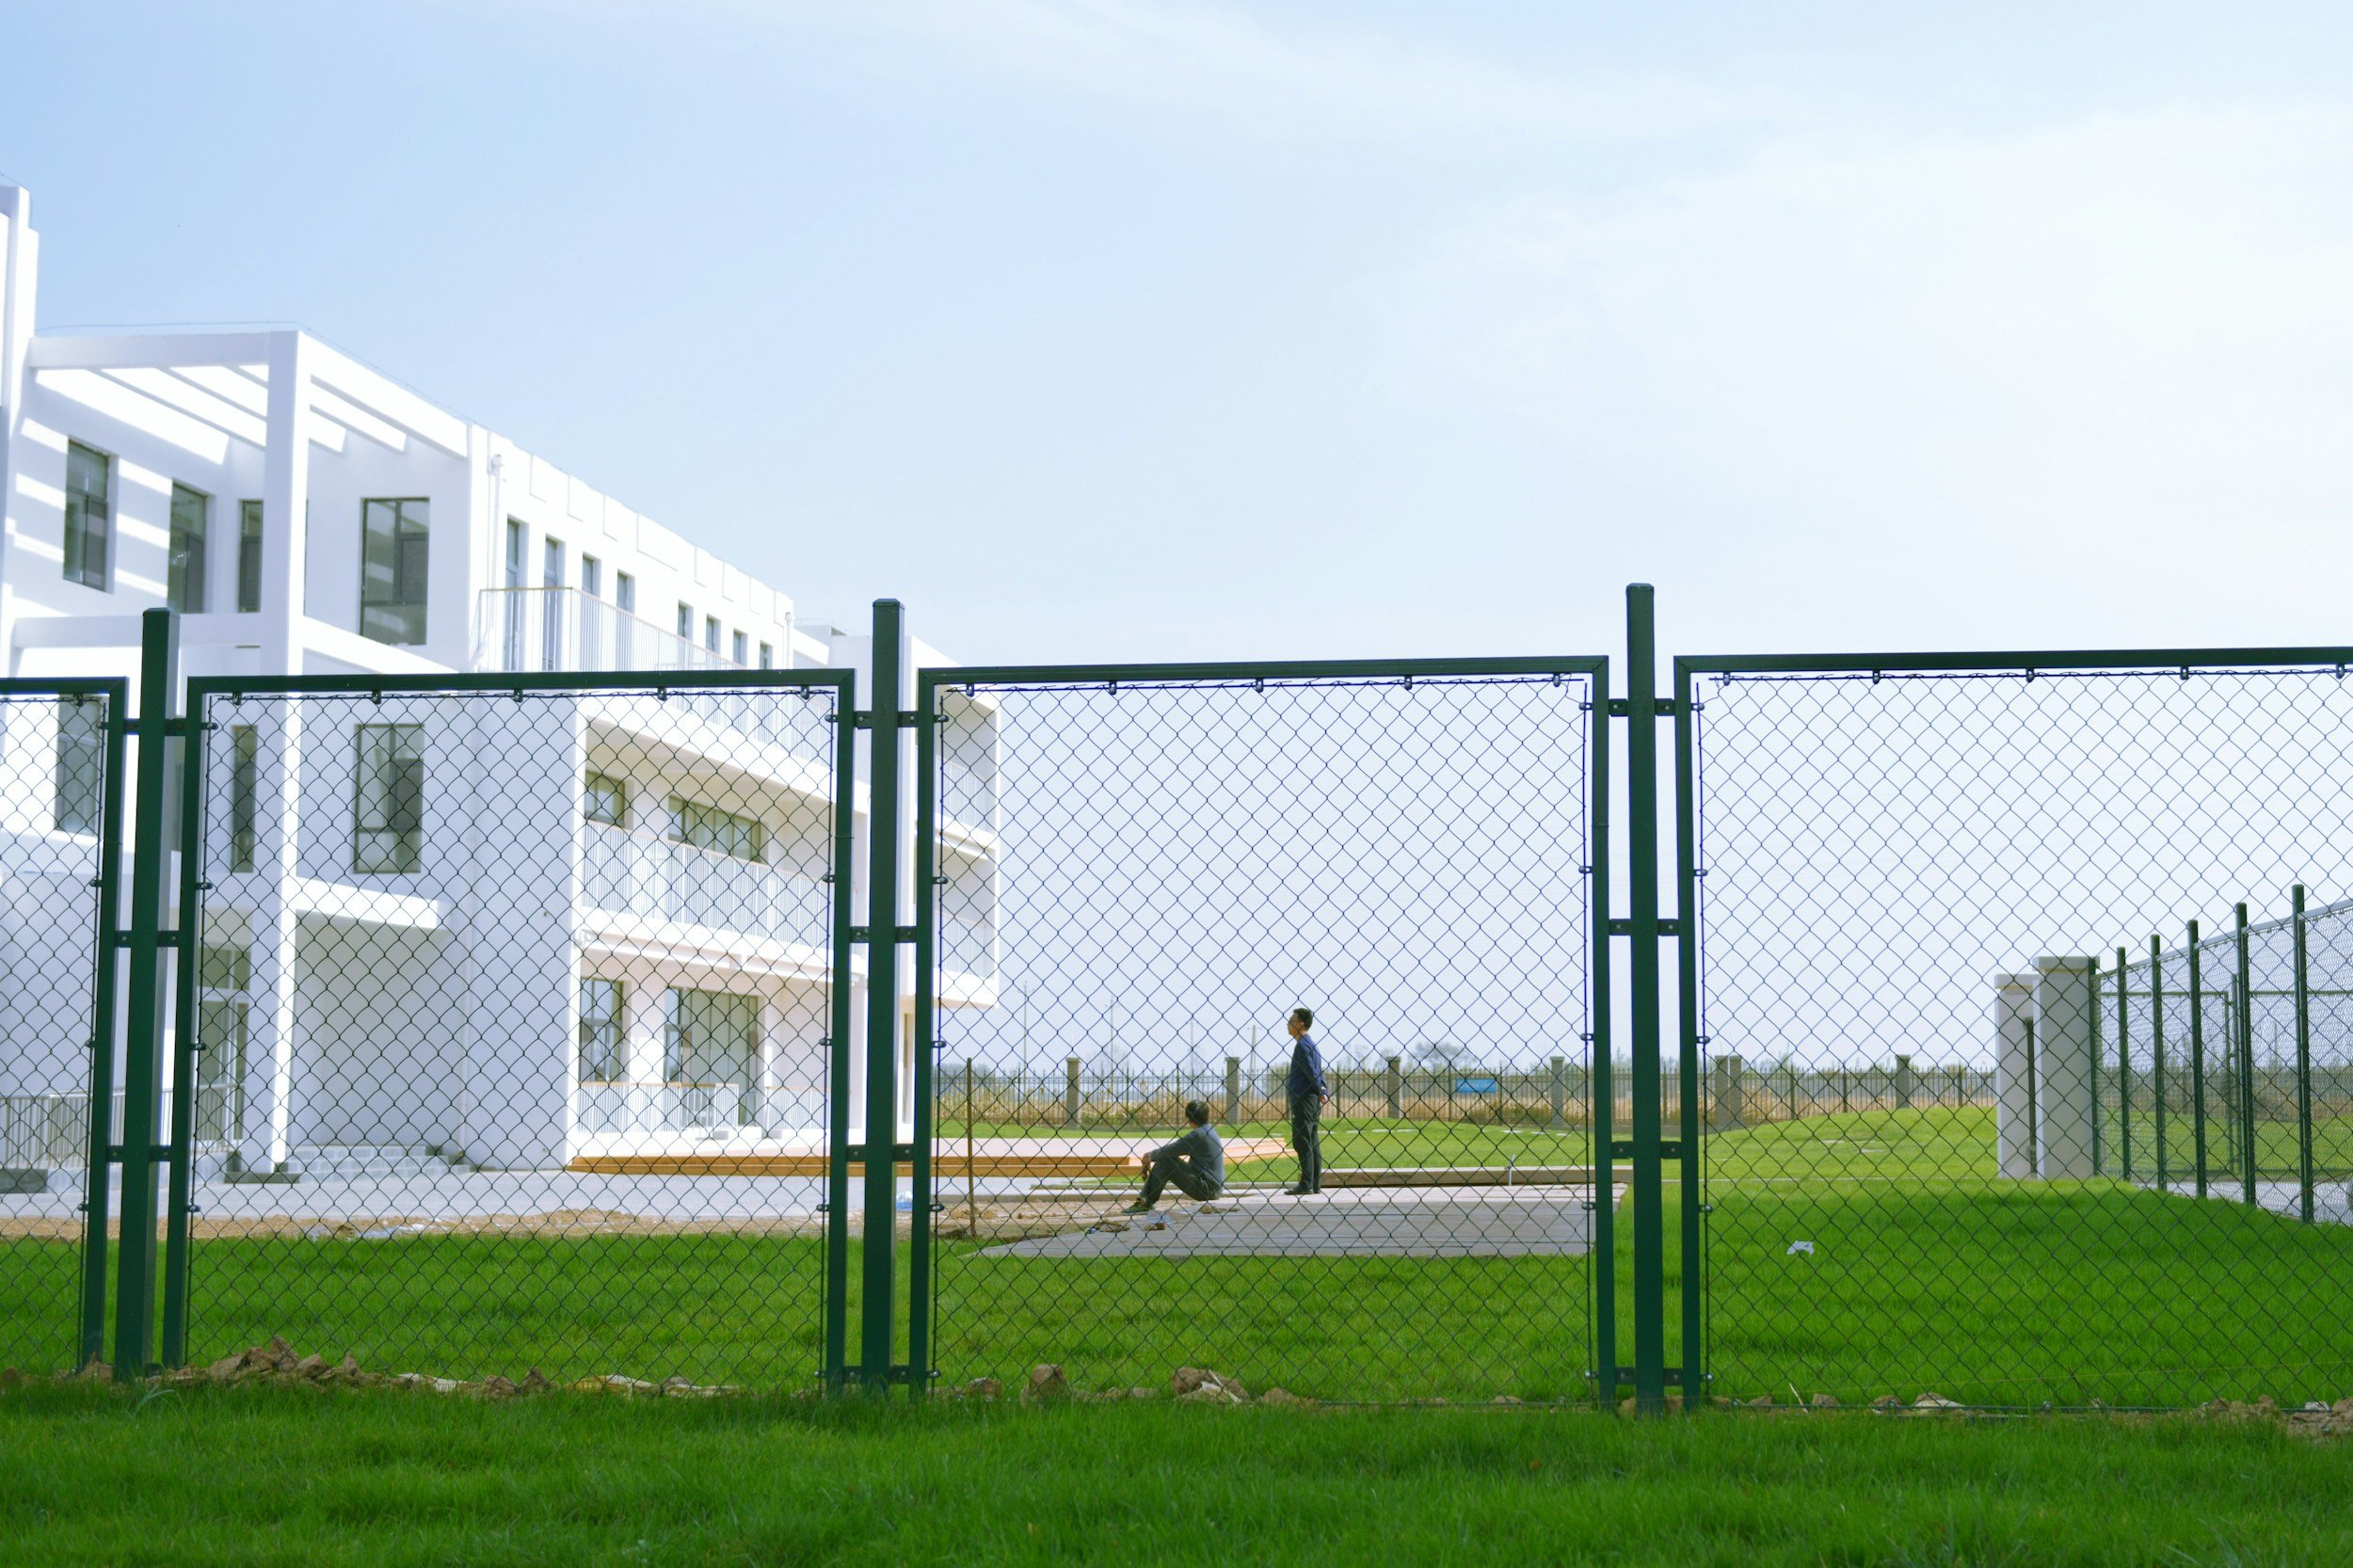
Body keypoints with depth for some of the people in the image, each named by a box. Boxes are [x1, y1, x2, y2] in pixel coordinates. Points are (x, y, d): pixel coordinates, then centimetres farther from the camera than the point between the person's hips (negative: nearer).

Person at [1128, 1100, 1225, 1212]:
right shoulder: (1208, 1130, 13)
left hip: (1208, 1189, -10)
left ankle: (1146, 1203, -6)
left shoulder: (1198, 1135, -18)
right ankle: (1144, 1200, 8)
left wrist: (1151, 1156, 3)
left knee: (1165, 1161, -14)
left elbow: (1171, 1150, -15)